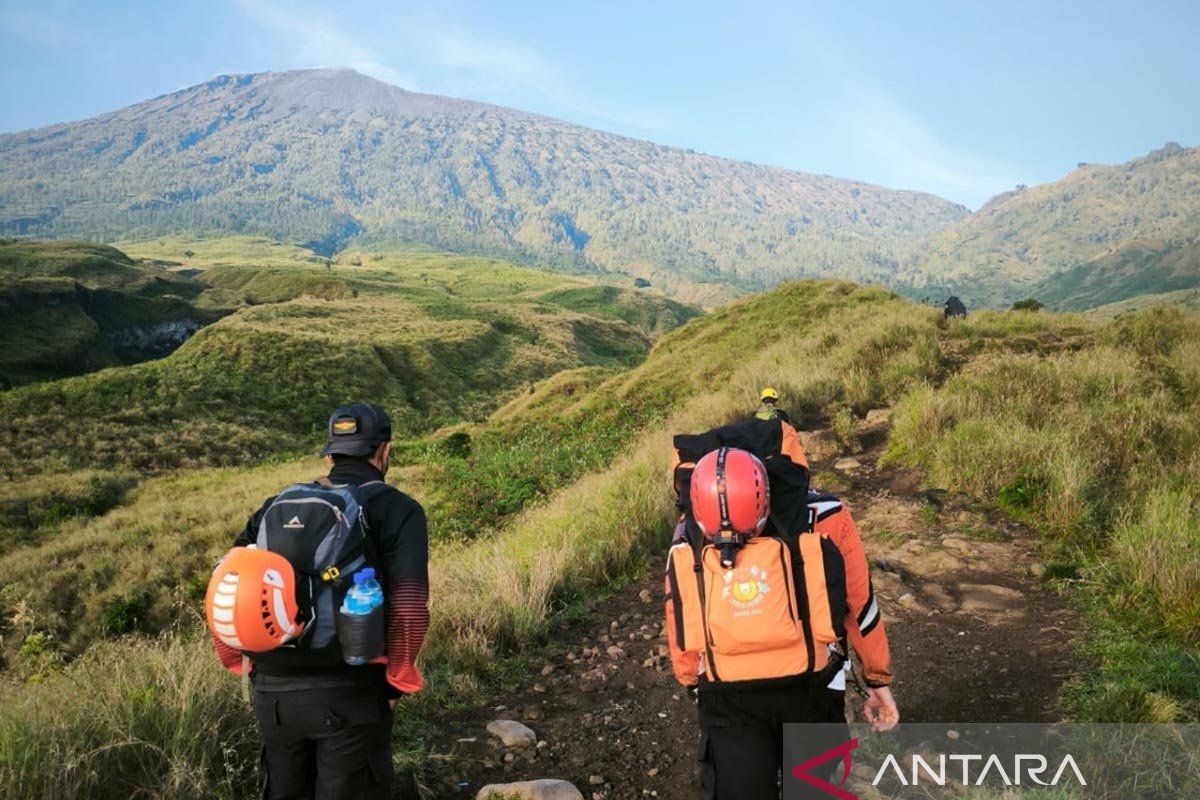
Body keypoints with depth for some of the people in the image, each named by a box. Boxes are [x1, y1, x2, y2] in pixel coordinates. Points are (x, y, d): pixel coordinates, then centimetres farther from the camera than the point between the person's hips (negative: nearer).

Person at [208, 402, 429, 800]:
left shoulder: (276, 505, 11)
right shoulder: (398, 508, -4)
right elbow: (409, 608, -16)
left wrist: (244, 665, 16)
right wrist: (397, 682, -3)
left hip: (272, 693, 5)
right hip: (350, 695, -4)